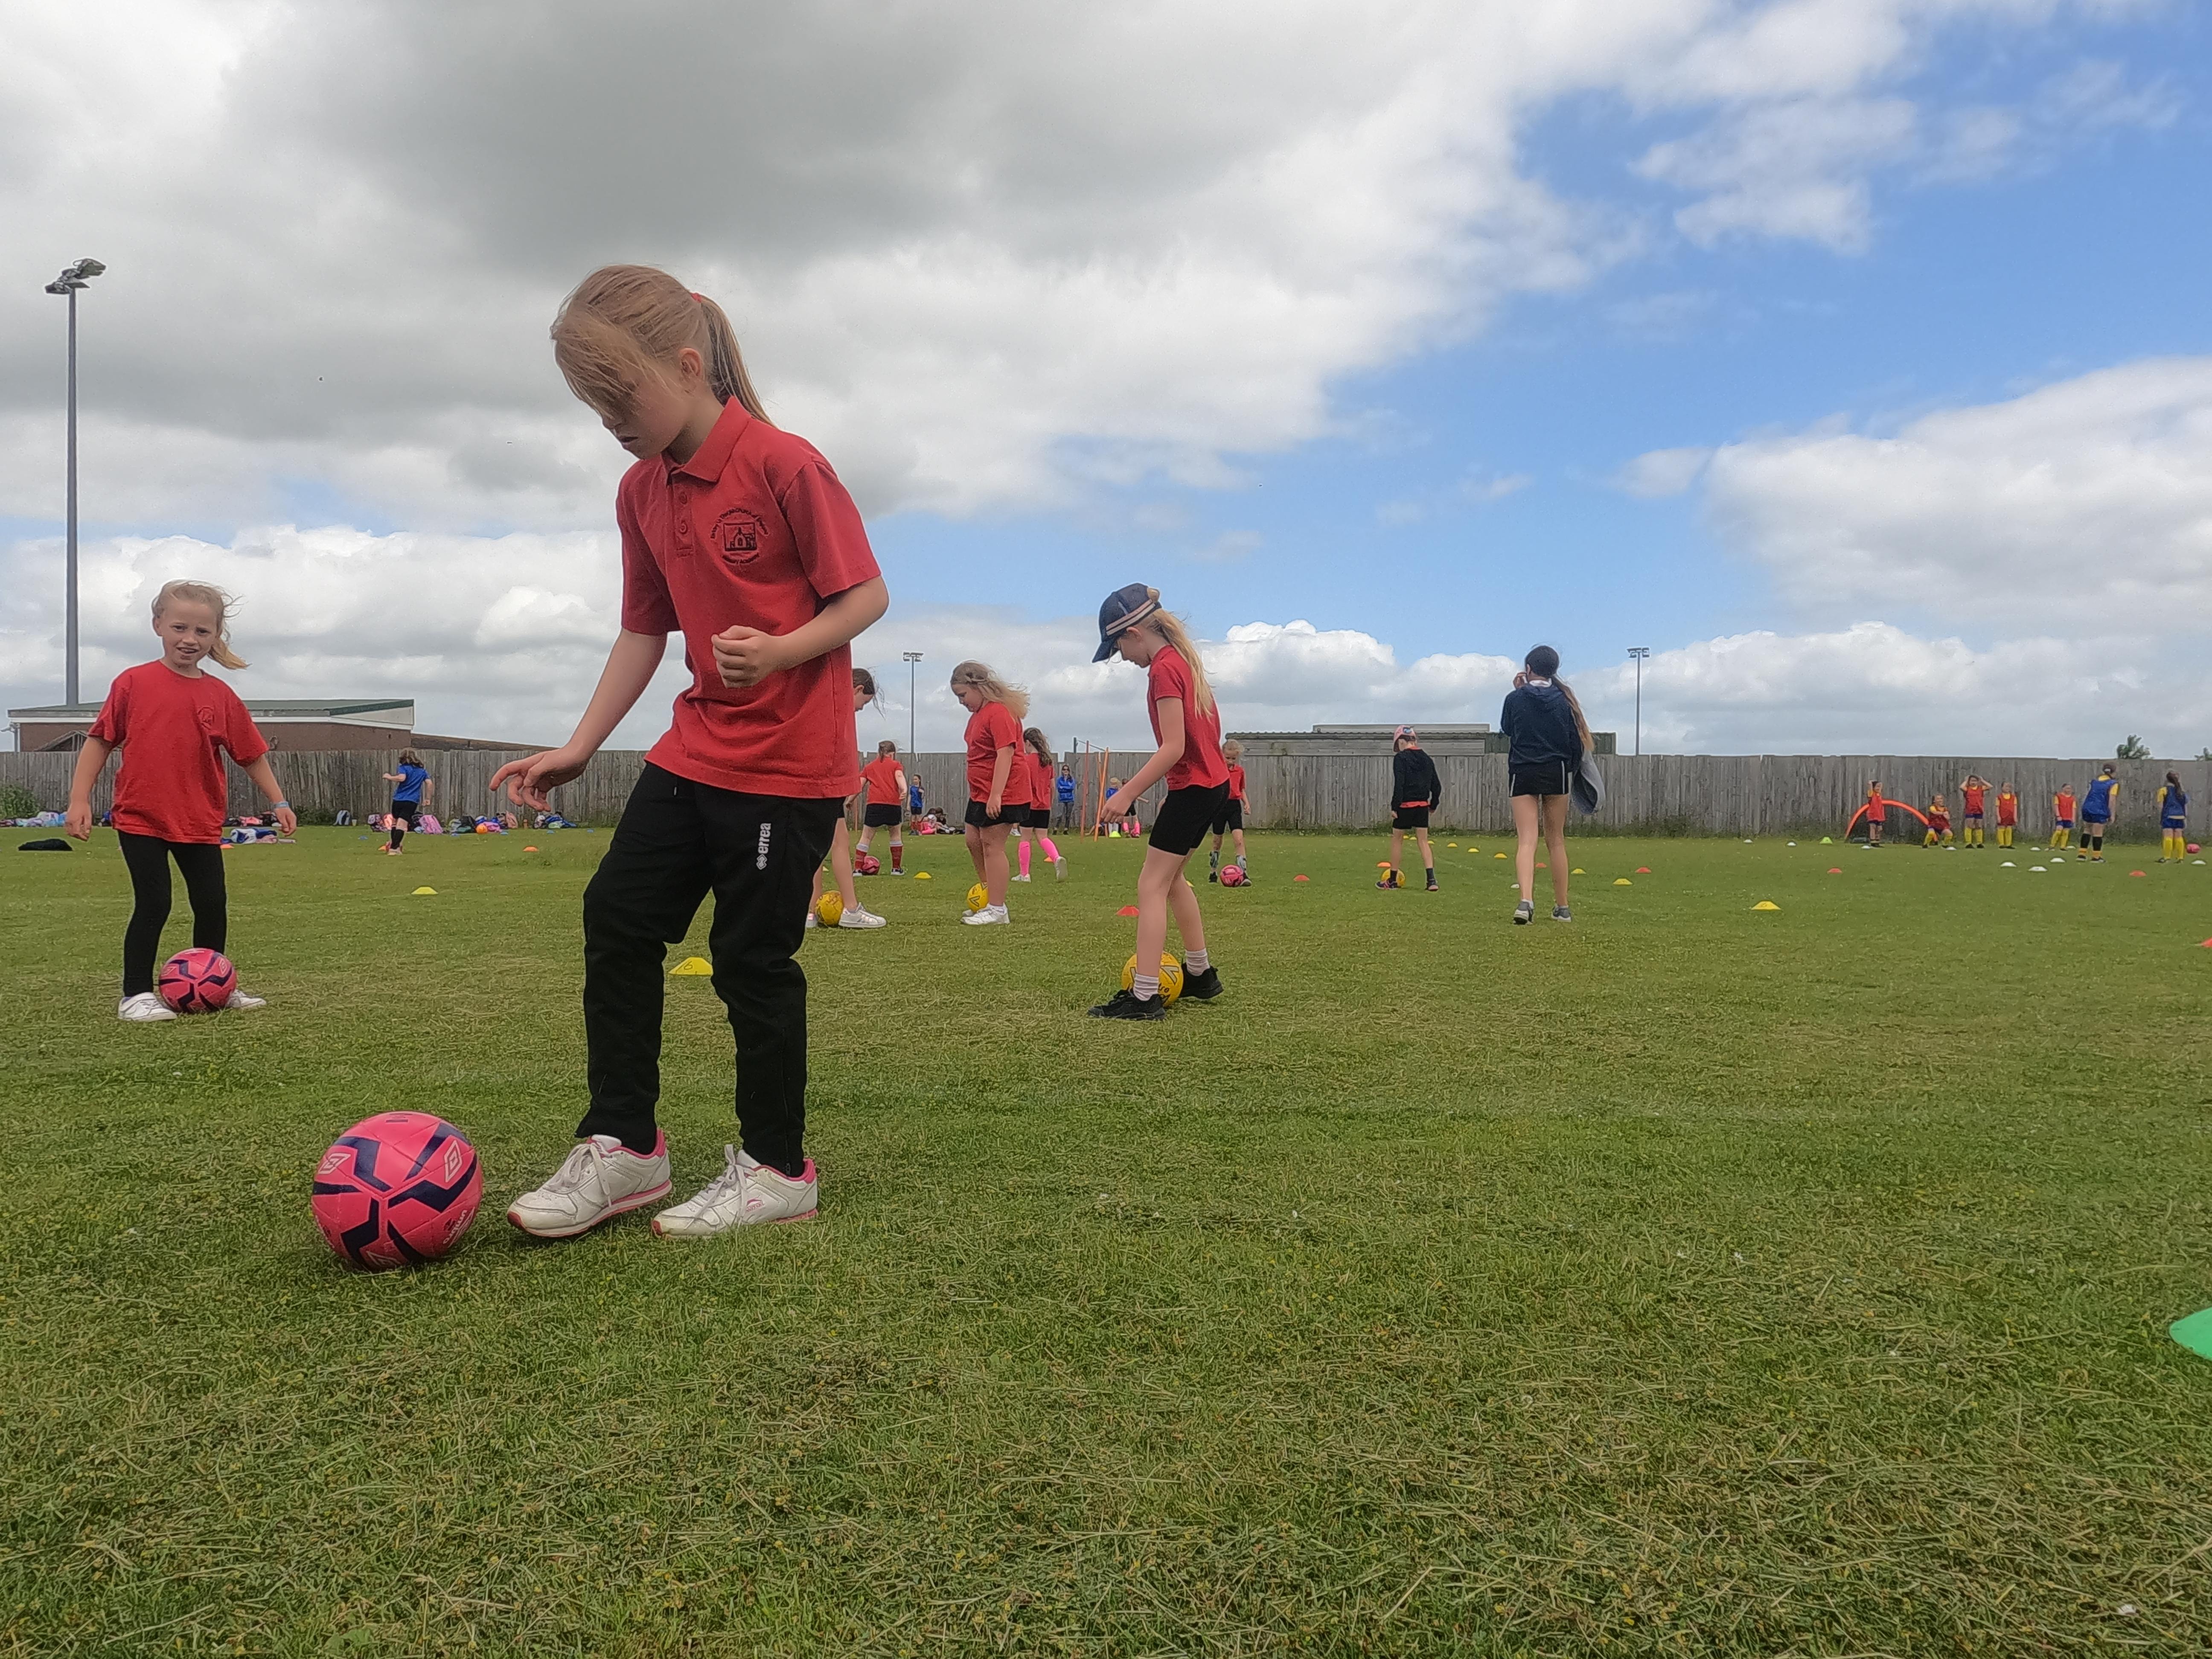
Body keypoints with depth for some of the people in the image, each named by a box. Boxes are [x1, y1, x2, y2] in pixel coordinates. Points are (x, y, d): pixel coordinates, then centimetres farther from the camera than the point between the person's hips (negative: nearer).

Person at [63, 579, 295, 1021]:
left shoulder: (221, 697, 2)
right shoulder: (133, 682, -4)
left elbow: (252, 754, 9)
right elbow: (100, 740, -1)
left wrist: (278, 802, 5)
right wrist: (79, 799, -5)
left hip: (201, 822, 3)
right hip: (141, 818, -3)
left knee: (213, 904, 8)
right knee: (153, 905, -5)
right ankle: (136, 995, 8)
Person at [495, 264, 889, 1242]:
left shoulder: (783, 465, -14)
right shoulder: (641, 495, 8)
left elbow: (867, 594, -14)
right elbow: (644, 631, 14)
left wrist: (782, 650, -30)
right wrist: (578, 747, 9)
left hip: (790, 763, -8)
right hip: (696, 749, 8)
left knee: (751, 956, -1)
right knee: (616, 915, 6)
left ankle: (776, 1170, 16)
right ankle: (622, 1145, 19)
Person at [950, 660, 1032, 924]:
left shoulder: (999, 712, -18)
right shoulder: (978, 714, 15)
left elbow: (1005, 754, -25)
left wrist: (996, 795, -29)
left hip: (1002, 794, -11)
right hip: (981, 793, 11)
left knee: (992, 846, -9)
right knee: (974, 842, 15)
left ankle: (997, 911, -4)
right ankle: (989, 899, 28)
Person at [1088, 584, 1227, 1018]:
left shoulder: (1163, 669, -17)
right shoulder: (1183, 658, 11)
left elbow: (1173, 748, -23)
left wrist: (1127, 793, -22)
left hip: (1192, 787, -10)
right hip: (1213, 782, 10)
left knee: (1152, 886, -8)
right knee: (1171, 878, 21)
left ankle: (1144, 997, -10)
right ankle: (1200, 974, 29)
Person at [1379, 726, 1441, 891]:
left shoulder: (1400, 758, -10)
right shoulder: (1427, 759, 9)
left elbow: (1399, 784, -18)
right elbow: (1437, 786, 11)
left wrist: (1394, 806, -14)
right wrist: (1433, 805, 22)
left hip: (1405, 805, -5)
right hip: (1423, 806, 5)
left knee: (1397, 840, 9)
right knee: (1424, 842, 7)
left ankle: (1392, 880, 16)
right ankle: (1432, 880, -6)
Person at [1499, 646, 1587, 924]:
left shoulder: (1514, 699, -3)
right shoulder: (1564, 700, 1)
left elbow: (1506, 730, 15)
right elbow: (1576, 742, 3)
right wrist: (1571, 772, 16)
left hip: (1523, 775, -2)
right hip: (1556, 773, 2)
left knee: (1527, 841, -8)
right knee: (1556, 841, 12)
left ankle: (1526, 901, -29)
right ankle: (1562, 907, 18)